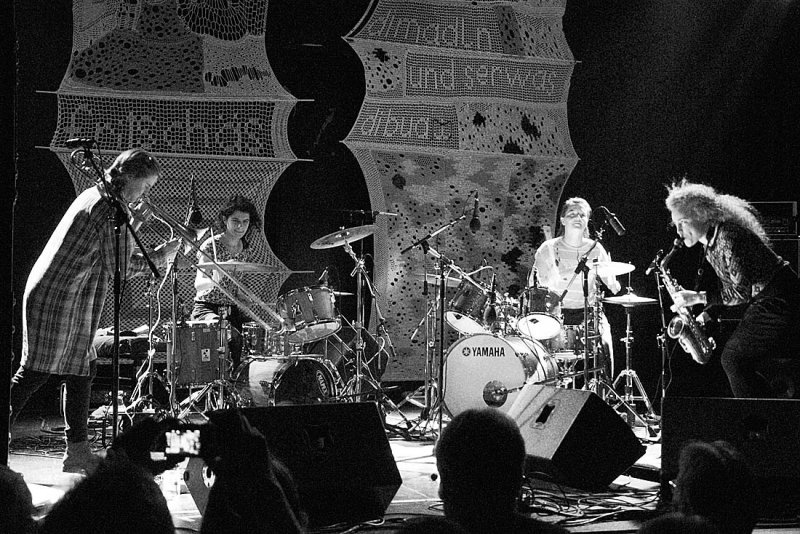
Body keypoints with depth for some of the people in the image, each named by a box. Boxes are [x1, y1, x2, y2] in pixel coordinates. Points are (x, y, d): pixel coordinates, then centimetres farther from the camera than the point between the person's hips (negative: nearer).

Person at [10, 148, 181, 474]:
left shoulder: (94, 196, 15)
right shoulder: (109, 208, -15)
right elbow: (119, 267, -16)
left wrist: (130, 222, 16)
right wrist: (159, 258, -4)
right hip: (59, 301, -10)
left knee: (81, 370, 10)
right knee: (35, 373, -7)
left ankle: (77, 451, 13)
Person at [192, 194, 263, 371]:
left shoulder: (246, 250, 7)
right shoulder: (211, 245, -11)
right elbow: (199, 284, -21)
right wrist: (215, 280, -42)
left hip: (232, 310, 6)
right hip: (207, 309, -5)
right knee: (233, 337, -33)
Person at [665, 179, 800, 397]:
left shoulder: (727, 236, -21)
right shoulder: (710, 242, 10)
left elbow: (741, 291, -23)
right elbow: (729, 287, 17)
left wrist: (698, 297, -19)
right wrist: (705, 316, 8)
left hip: (778, 303, -10)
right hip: (762, 303, 10)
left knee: (735, 360, -14)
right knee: (732, 359, 11)